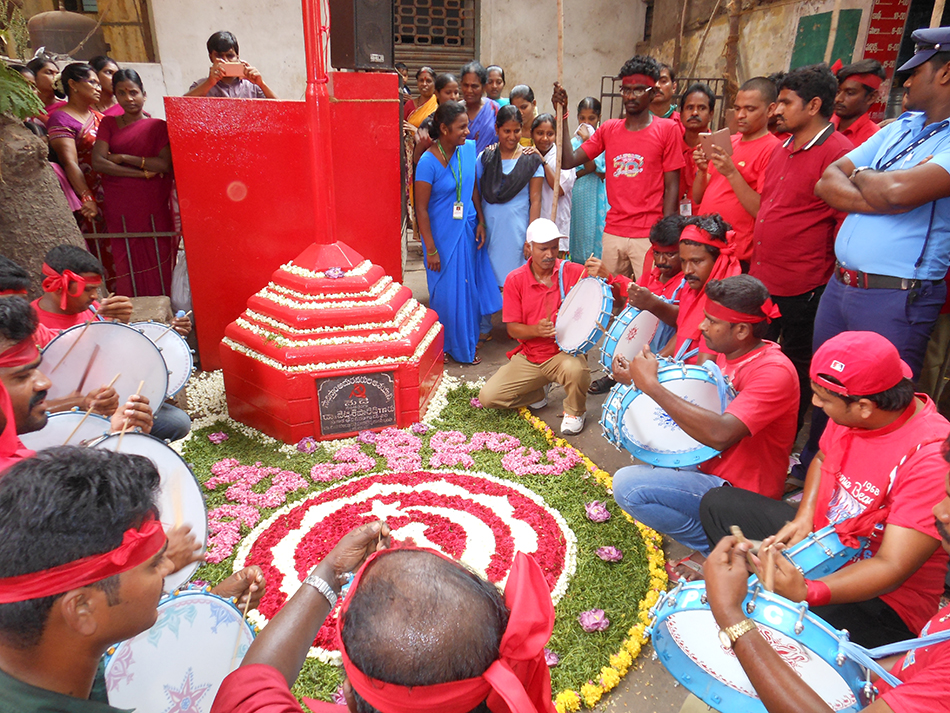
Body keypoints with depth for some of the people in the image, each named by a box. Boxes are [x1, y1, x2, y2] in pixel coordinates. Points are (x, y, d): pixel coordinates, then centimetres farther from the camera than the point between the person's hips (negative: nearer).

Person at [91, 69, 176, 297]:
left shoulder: (158, 126, 6)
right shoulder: (108, 124, 11)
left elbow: (165, 164, -8)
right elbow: (97, 162, -2)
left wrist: (124, 158, -8)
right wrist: (143, 172, -10)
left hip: (154, 207, -2)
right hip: (118, 208, 2)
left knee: (158, 260, -1)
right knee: (127, 262, 2)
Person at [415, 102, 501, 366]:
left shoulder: (469, 148, 0)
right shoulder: (429, 162, -18)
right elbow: (421, 209, -15)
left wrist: (481, 221, 3)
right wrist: (431, 250, -15)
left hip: (468, 231, 6)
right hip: (443, 234, -6)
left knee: (471, 288, 13)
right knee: (448, 292, 5)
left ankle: (469, 340, 32)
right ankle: (453, 347, 24)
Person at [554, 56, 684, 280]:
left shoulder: (667, 129, 0)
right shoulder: (608, 129, 11)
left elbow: (671, 188, -2)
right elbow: (568, 161, 3)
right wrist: (562, 114, -1)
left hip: (648, 236, -3)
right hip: (612, 233, 4)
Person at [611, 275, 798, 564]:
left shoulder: (775, 372, -26)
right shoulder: (722, 351, 0)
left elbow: (720, 435, -40)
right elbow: (689, 396, 13)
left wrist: (652, 385, -35)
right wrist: (637, 378, -6)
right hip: (707, 462, 10)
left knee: (628, 486, -24)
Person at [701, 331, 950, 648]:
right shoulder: (850, 413, -10)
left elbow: (892, 567, -31)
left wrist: (806, 592, -44)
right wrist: (804, 516, -5)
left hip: (884, 598, -8)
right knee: (718, 504, 5)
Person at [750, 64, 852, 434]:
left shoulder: (837, 152, -15)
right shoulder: (784, 147, 11)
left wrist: (836, 285, -13)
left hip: (803, 288, -8)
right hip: (762, 278, 8)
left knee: (796, 363, 9)